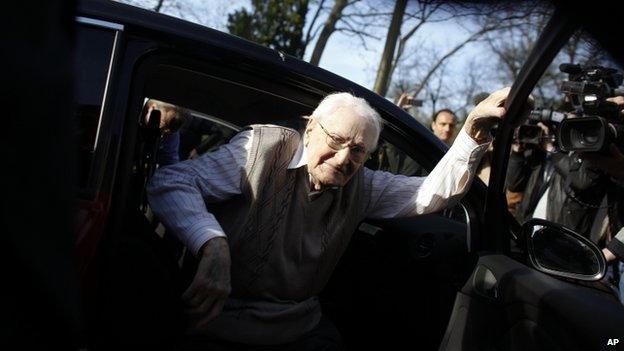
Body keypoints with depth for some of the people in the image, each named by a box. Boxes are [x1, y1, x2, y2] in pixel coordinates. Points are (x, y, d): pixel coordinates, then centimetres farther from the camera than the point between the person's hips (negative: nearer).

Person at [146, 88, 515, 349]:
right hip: (219, 321, -5)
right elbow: (169, 182, -18)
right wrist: (214, 246, -35)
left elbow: (433, 193, 2)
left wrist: (474, 132, -13)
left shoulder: (359, 186, 5)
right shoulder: (265, 147, -12)